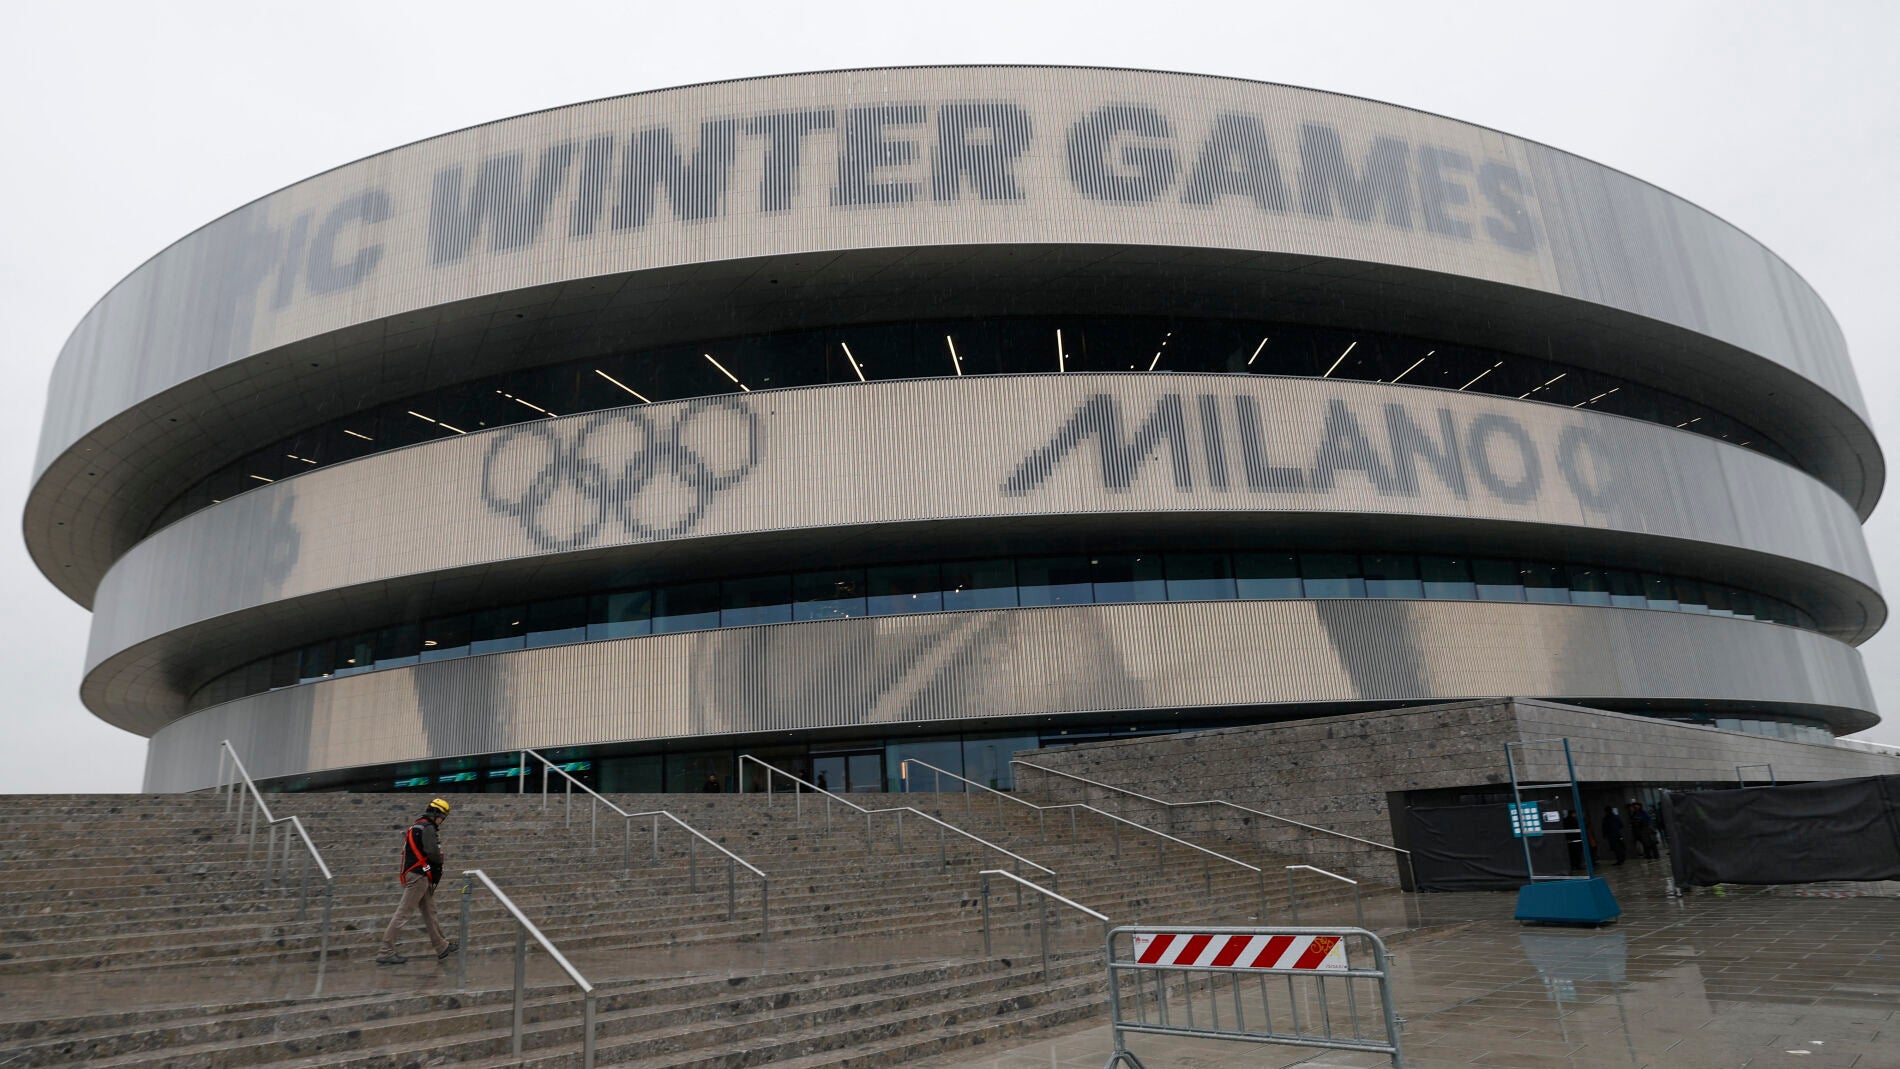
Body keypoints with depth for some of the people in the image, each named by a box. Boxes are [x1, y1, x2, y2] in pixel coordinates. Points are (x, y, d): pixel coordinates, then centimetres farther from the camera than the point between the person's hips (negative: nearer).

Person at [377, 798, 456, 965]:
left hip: (413, 874, 10)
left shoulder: (416, 826, 18)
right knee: (403, 913, -5)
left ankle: (442, 947, 20)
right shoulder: (428, 828, -13)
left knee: (429, 912, 14)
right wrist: (438, 867, -3)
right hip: (419, 875, -10)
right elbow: (433, 852, -23)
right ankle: (385, 952, 0)